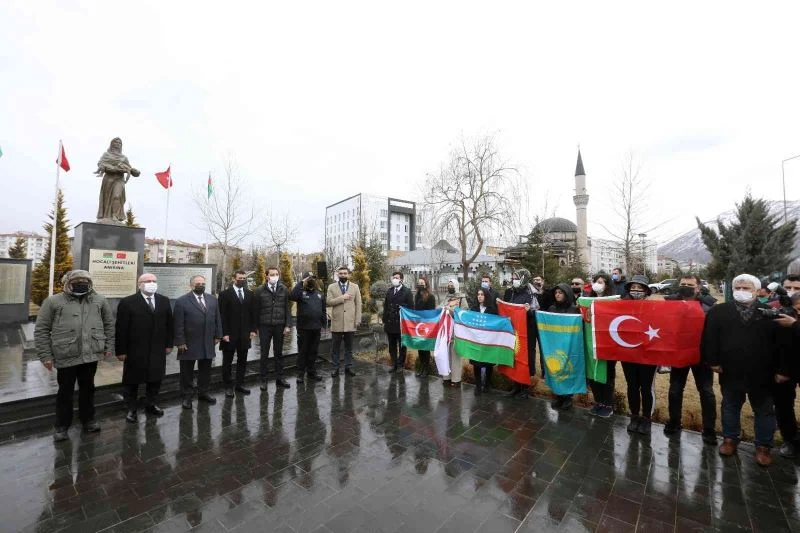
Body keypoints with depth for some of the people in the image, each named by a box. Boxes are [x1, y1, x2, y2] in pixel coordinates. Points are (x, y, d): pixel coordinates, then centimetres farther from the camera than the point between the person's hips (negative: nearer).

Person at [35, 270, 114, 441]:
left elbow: (109, 324, 10)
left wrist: (109, 346, 6)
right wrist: (45, 355, -3)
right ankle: (62, 426, 29)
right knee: (65, 392, 11)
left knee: (88, 389, 15)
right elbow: (41, 330, 0)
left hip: (91, 355, 2)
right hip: (66, 356, -2)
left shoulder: (99, 301, 4)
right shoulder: (53, 301, -3)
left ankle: (88, 419, 31)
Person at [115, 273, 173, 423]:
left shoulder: (164, 301, 4)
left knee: (155, 379, 14)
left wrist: (169, 344, 5)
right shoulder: (127, 302, -8)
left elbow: (169, 324, 7)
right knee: (132, 381, 12)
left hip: (158, 349, 4)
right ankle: (131, 409, 28)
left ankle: (150, 405, 32)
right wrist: (121, 350, -9)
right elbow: (121, 328, -8)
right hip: (135, 350, -3)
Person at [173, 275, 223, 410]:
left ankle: (203, 393, 30)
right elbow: (178, 324, -10)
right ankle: (187, 396, 23)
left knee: (205, 370, 15)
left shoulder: (212, 299, 6)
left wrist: (217, 335, 4)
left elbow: (217, 319, 9)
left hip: (208, 343, 4)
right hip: (189, 344, -4)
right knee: (187, 371, 10)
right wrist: (180, 342, -12)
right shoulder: (182, 301, -8)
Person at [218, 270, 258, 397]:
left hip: (245, 334, 4)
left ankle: (240, 384, 25)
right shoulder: (225, 294, -5)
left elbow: (254, 313, 8)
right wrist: (224, 333, -13)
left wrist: (253, 330, 1)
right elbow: (222, 315, -8)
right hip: (229, 334, -4)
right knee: (227, 362, 9)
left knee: (242, 361, 12)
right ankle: (228, 386, 21)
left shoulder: (250, 294, 7)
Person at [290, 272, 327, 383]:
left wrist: (324, 324, 8)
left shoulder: (319, 294, 11)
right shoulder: (301, 292, -2)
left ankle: (311, 372, 25)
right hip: (303, 328, -4)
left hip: (316, 328, 4)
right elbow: (291, 296, -25)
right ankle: (300, 374, 17)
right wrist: (301, 282, -22)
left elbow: (323, 311, 13)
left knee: (313, 352, 13)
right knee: (302, 351, 6)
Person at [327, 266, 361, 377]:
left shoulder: (355, 287, 6)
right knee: (335, 348, 7)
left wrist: (358, 320, -3)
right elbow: (329, 302, -8)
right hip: (337, 322, -1)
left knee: (349, 347, 10)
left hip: (350, 322, 1)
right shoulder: (331, 287, 4)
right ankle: (335, 368, 19)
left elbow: (358, 304, 3)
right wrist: (342, 298, -16)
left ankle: (348, 367, 21)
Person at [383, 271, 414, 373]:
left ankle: (401, 364, 21)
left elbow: (411, 307, -5)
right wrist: (384, 320, 5)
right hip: (390, 323, 4)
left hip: (401, 323, -4)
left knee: (401, 345, 9)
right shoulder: (389, 291, 10)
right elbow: (386, 306, 10)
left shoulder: (407, 291, -3)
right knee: (392, 345, 11)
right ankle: (394, 364, 21)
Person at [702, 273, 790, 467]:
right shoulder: (718, 311, -3)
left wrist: (782, 369, -5)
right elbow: (709, 338, -4)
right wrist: (713, 361, -9)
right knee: (730, 408, 14)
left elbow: (781, 342, -1)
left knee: (764, 411, 14)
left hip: (761, 374, 1)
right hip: (730, 372, 0)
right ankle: (730, 439, 29)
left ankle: (763, 447, 29)